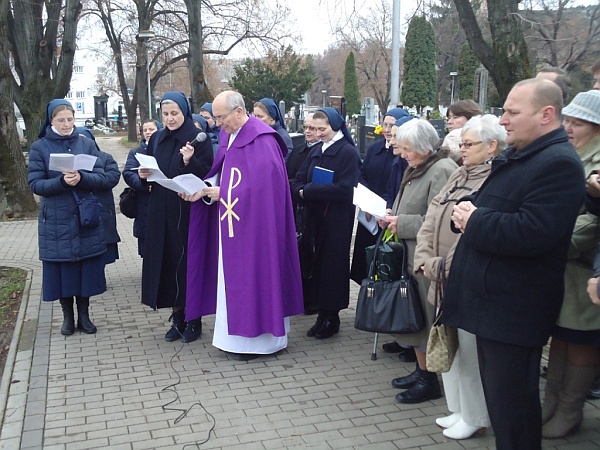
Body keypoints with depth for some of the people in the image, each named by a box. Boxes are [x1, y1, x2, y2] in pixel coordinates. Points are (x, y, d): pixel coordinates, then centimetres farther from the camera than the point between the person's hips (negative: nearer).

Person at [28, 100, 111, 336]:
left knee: (86, 268, 7)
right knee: (62, 269, 6)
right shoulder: (39, 147, 0)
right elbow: (35, 184, -6)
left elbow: (103, 179, -3)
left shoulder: (86, 144, 3)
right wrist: (62, 181, -23)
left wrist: (80, 178, -23)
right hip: (56, 222, -1)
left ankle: (84, 314, 23)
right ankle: (68, 316, 24)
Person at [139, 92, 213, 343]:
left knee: (188, 261, 0)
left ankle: (194, 320, 13)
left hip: (188, 212, -5)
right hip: (161, 212, 5)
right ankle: (177, 318, 18)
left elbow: (207, 175, -11)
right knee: (167, 262, 7)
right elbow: (150, 172, 18)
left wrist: (190, 162, -26)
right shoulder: (156, 139, 11)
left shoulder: (198, 139, -6)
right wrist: (144, 175, -3)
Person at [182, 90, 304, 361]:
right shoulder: (228, 135, 11)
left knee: (251, 275, -1)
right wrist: (203, 189, -4)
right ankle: (239, 333, 23)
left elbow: (263, 184, -21)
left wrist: (223, 193, -16)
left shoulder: (261, 140, -16)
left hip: (252, 225, -9)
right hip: (231, 222, 9)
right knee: (232, 276, 12)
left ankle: (256, 338, 11)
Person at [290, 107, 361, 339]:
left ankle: (331, 317, 15)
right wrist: (302, 191, -15)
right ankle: (322, 314, 18)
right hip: (315, 218, 6)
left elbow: (344, 189, -19)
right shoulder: (316, 152, 13)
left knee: (332, 266, 2)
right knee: (316, 264, 7)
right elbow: (297, 182, 9)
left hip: (337, 222, -6)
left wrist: (309, 190, -15)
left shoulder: (348, 152, -8)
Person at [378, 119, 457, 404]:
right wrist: (392, 217, 4)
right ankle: (421, 370, 29)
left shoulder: (442, 171, -17)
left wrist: (401, 224, -17)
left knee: (427, 317, 1)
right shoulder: (416, 169, 12)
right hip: (412, 255, 9)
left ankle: (429, 380, 14)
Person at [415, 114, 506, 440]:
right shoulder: (458, 176, 13)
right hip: (443, 280, 9)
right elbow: (431, 220, 10)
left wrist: (446, 266, -16)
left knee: (469, 349, 2)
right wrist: (426, 260, -2)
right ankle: (459, 409, 33)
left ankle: (475, 418, 20)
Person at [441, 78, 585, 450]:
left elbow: (531, 233, -28)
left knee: (510, 405, 1)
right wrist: (469, 209, -2)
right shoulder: (514, 157, 16)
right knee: (498, 396, 21)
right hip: (494, 301, 10)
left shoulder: (558, 163, -17)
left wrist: (474, 220, -15)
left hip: (514, 311, -10)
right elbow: (490, 207, 22)